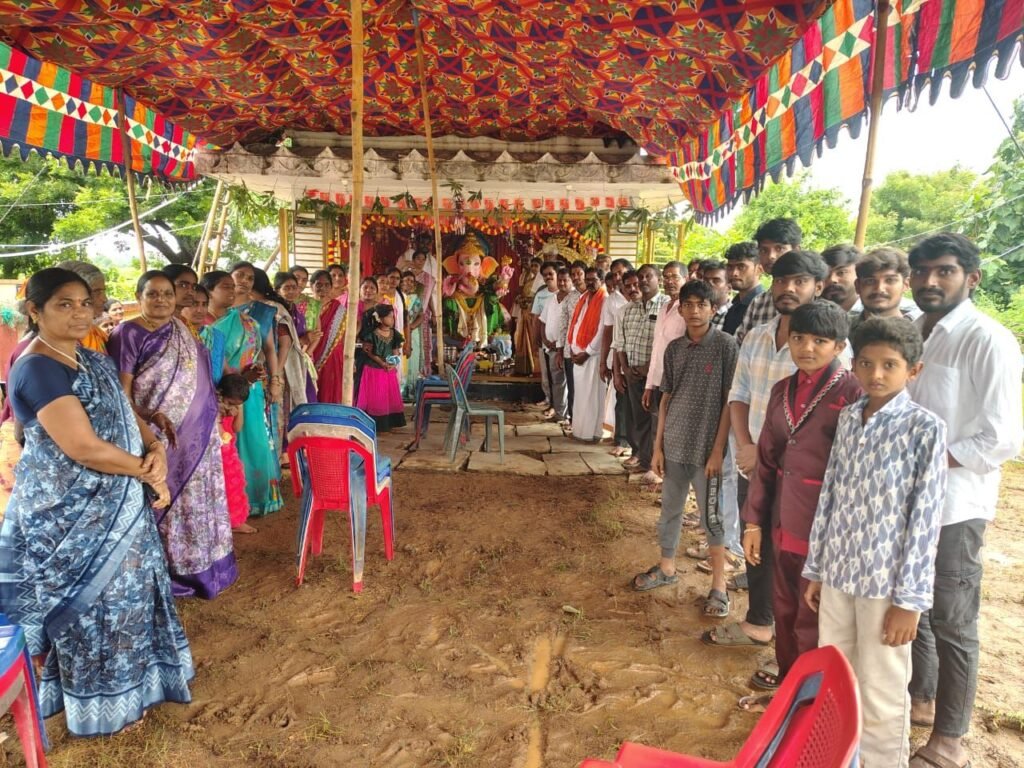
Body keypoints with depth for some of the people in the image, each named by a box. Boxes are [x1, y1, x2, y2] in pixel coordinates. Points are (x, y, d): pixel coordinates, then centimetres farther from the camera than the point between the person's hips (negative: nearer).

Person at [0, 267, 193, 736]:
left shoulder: (93, 360, 7)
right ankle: (104, 702, 28)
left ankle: (126, 679, 41)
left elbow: (127, 416, 10)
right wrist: (149, 472, -14)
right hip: (70, 515, -8)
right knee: (95, 604, 8)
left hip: (113, 507, 8)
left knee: (123, 591, 20)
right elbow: (85, 448, -26)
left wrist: (156, 450, -11)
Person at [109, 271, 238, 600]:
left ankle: (195, 566, 30)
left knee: (195, 501, 14)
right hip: (156, 441, -6)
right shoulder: (127, 335, -10)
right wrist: (153, 419, -29)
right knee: (162, 504, 3)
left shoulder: (183, 333, 9)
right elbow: (121, 394, -15)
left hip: (196, 437, 6)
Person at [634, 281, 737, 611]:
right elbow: (666, 397, 9)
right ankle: (666, 567, 35)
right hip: (673, 444, 5)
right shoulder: (674, 348, 5)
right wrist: (657, 445, 7)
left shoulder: (726, 345, -8)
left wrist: (718, 450, -12)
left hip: (706, 447, -5)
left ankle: (719, 584, 18)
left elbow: (730, 400, -9)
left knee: (711, 516, 5)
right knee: (669, 510, 17)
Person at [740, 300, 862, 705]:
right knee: (785, 612, 21)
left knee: (813, 625, 8)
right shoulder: (783, 390, 6)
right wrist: (754, 520, 10)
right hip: (784, 523, 6)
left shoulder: (852, 394, -13)